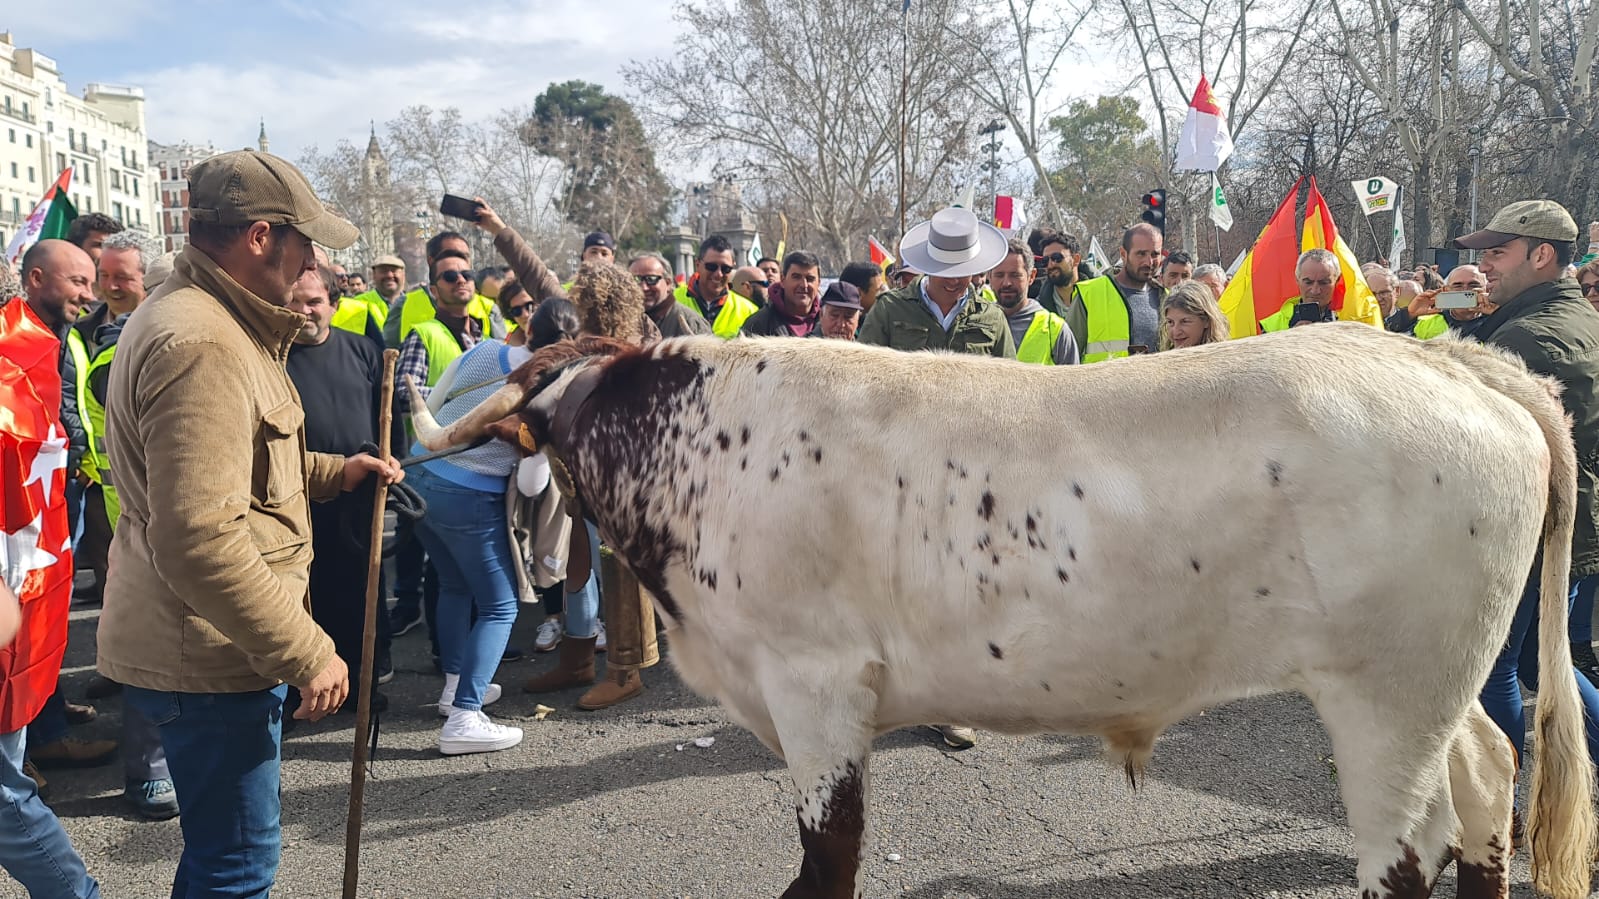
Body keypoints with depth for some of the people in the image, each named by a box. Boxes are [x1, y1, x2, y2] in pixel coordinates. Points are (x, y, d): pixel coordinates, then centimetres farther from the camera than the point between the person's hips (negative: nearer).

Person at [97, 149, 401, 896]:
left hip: (189, 639, 11)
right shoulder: (201, 345, -23)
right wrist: (306, 653, -23)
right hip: (207, 653, -11)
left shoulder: (185, 312, 13)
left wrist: (332, 472, 12)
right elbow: (201, 541, -29)